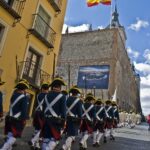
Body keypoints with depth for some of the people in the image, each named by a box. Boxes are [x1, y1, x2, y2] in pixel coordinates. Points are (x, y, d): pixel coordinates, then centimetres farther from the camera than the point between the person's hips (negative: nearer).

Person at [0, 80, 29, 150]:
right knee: (14, 136, 2)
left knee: (10, 135, 21)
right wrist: (24, 119, -12)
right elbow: (24, 109, -20)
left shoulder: (14, 94, 4)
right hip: (18, 119, -7)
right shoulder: (24, 97, -17)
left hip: (10, 118, 8)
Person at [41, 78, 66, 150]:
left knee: (46, 138, 13)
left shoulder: (47, 95, 9)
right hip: (56, 120, -5)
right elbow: (63, 110, -9)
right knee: (55, 138, 3)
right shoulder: (62, 96, -7)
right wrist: (63, 121, -2)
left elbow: (44, 108, 11)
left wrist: (44, 118, 18)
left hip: (46, 119, 6)